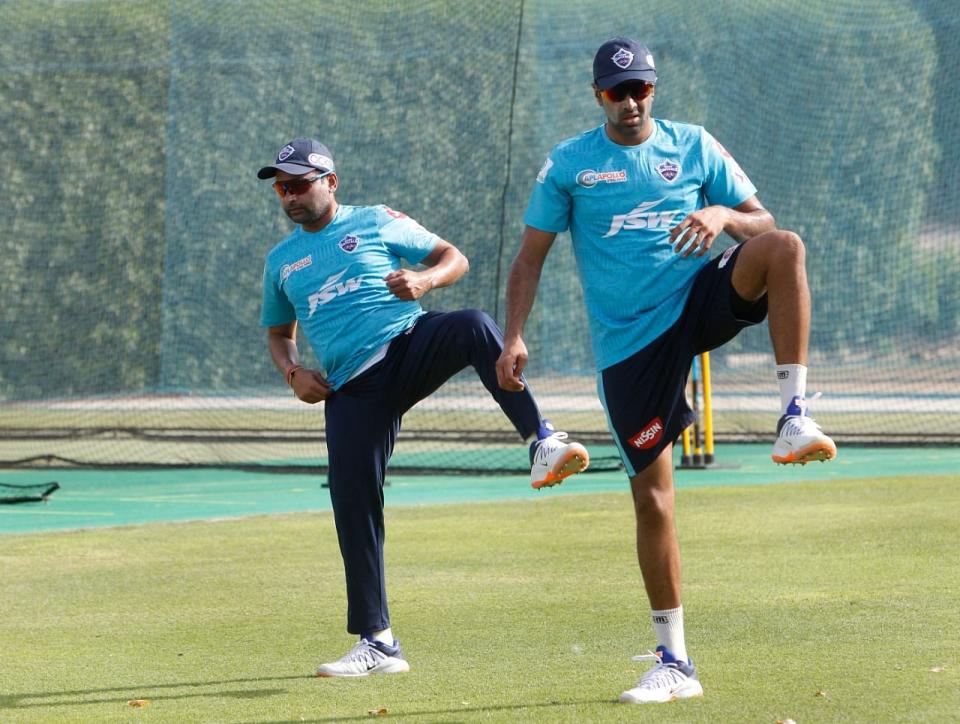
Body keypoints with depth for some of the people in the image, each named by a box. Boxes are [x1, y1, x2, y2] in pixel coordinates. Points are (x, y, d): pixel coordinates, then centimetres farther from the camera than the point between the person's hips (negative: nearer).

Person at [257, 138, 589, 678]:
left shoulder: (376, 223, 11)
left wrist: (424, 280, -11)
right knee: (354, 507, -5)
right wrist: (293, 373, 9)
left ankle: (542, 442, -45)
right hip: (351, 390, 3)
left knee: (475, 327, -36)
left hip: (410, 346, -3)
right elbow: (279, 333, 31)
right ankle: (377, 644, 5)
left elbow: (455, 258, 11)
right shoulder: (280, 262, 21)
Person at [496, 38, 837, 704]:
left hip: (701, 300, 0)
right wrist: (514, 338, -5)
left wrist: (725, 214, -17)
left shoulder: (694, 147, 7)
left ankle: (795, 418, -32)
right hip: (628, 343, 0)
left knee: (784, 248, -30)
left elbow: (764, 223, 6)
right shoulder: (569, 163, 5)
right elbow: (531, 255, 7)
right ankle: (674, 664, 8)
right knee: (652, 497, -1)